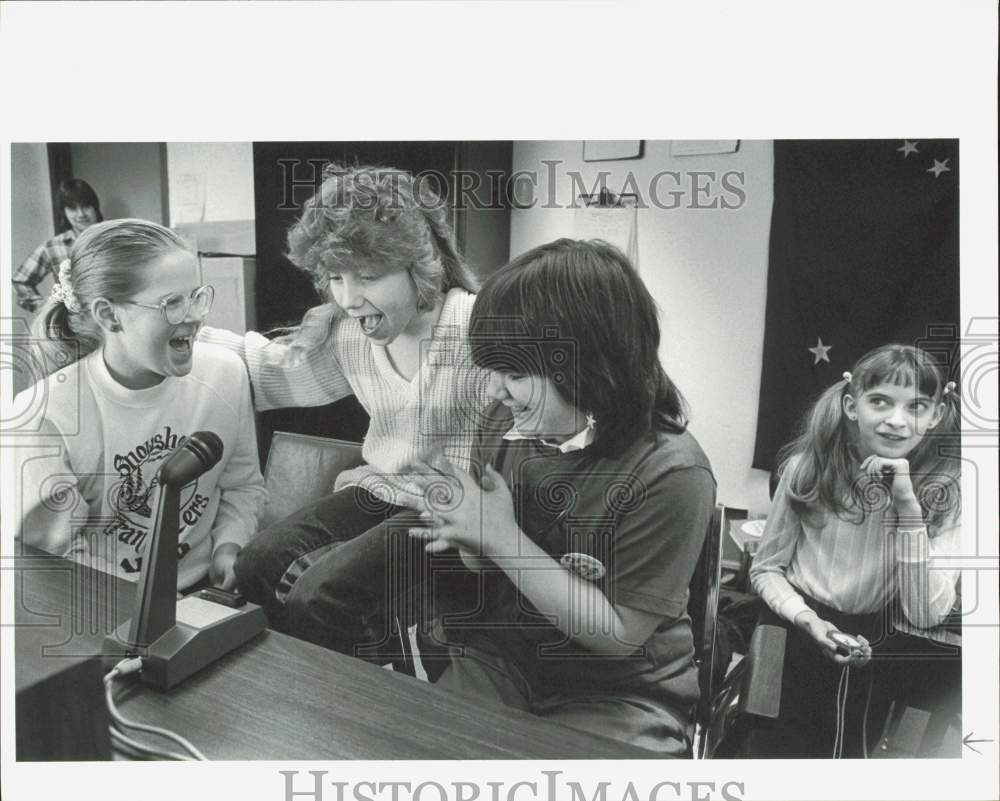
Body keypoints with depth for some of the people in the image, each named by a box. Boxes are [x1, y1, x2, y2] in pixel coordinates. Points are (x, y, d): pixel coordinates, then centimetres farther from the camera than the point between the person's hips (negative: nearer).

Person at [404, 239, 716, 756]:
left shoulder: (669, 475, -23)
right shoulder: (511, 422, -6)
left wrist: (502, 537, -24)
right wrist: (466, 538, -16)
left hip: (620, 693, -4)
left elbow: (617, 633, -18)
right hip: (501, 659, 4)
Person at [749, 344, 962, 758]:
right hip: (797, 634, -1)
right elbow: (766, 568, -3)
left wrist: (908, 506, -26)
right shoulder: (809, 467, -14)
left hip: (877, 646, 1)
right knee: (781, 750, 6)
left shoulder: (945, 490, -11)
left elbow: (926, 615, -18)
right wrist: (805, 618, -22)